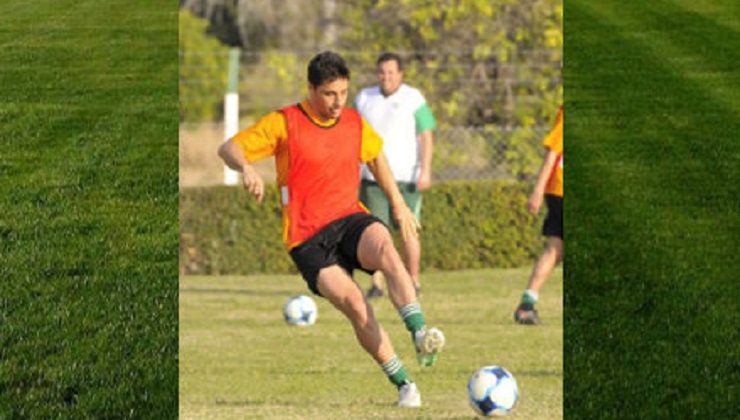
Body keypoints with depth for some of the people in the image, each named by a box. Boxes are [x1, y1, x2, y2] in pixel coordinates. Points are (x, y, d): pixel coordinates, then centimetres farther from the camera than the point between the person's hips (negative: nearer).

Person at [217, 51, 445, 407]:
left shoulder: (355, 124, 8)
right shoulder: (284, 123, -5)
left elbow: (375, 156, 29)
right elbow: (229, 149, -9)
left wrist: (398, 204, 28)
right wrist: (246, 167, -31)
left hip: (349, 218, 3)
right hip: (308, 238, -3)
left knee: (384, 246, -34)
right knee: (355, 306, -22)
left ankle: (420, 335, -46)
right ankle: (403, 385, -12)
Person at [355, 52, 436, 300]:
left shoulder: (413, 99, 0)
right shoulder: (364, 98, 11)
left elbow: (426, 137, -3)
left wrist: (425, 171, -12)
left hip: (406, 178, -3)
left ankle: (413, 281, 13)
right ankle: (376, 284, -7)